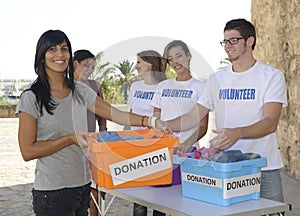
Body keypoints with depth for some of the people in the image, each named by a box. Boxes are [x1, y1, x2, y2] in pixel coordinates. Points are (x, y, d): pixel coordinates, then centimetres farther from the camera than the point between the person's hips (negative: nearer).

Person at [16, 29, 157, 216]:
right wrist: (71, 139, -19)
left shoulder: (80, 91, 6)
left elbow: (116, 114, 4)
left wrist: (151, 121, -11)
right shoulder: (31, 98, -9)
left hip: (83, 186, 5)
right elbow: (28, 151, -12)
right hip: (52, 192, -5)